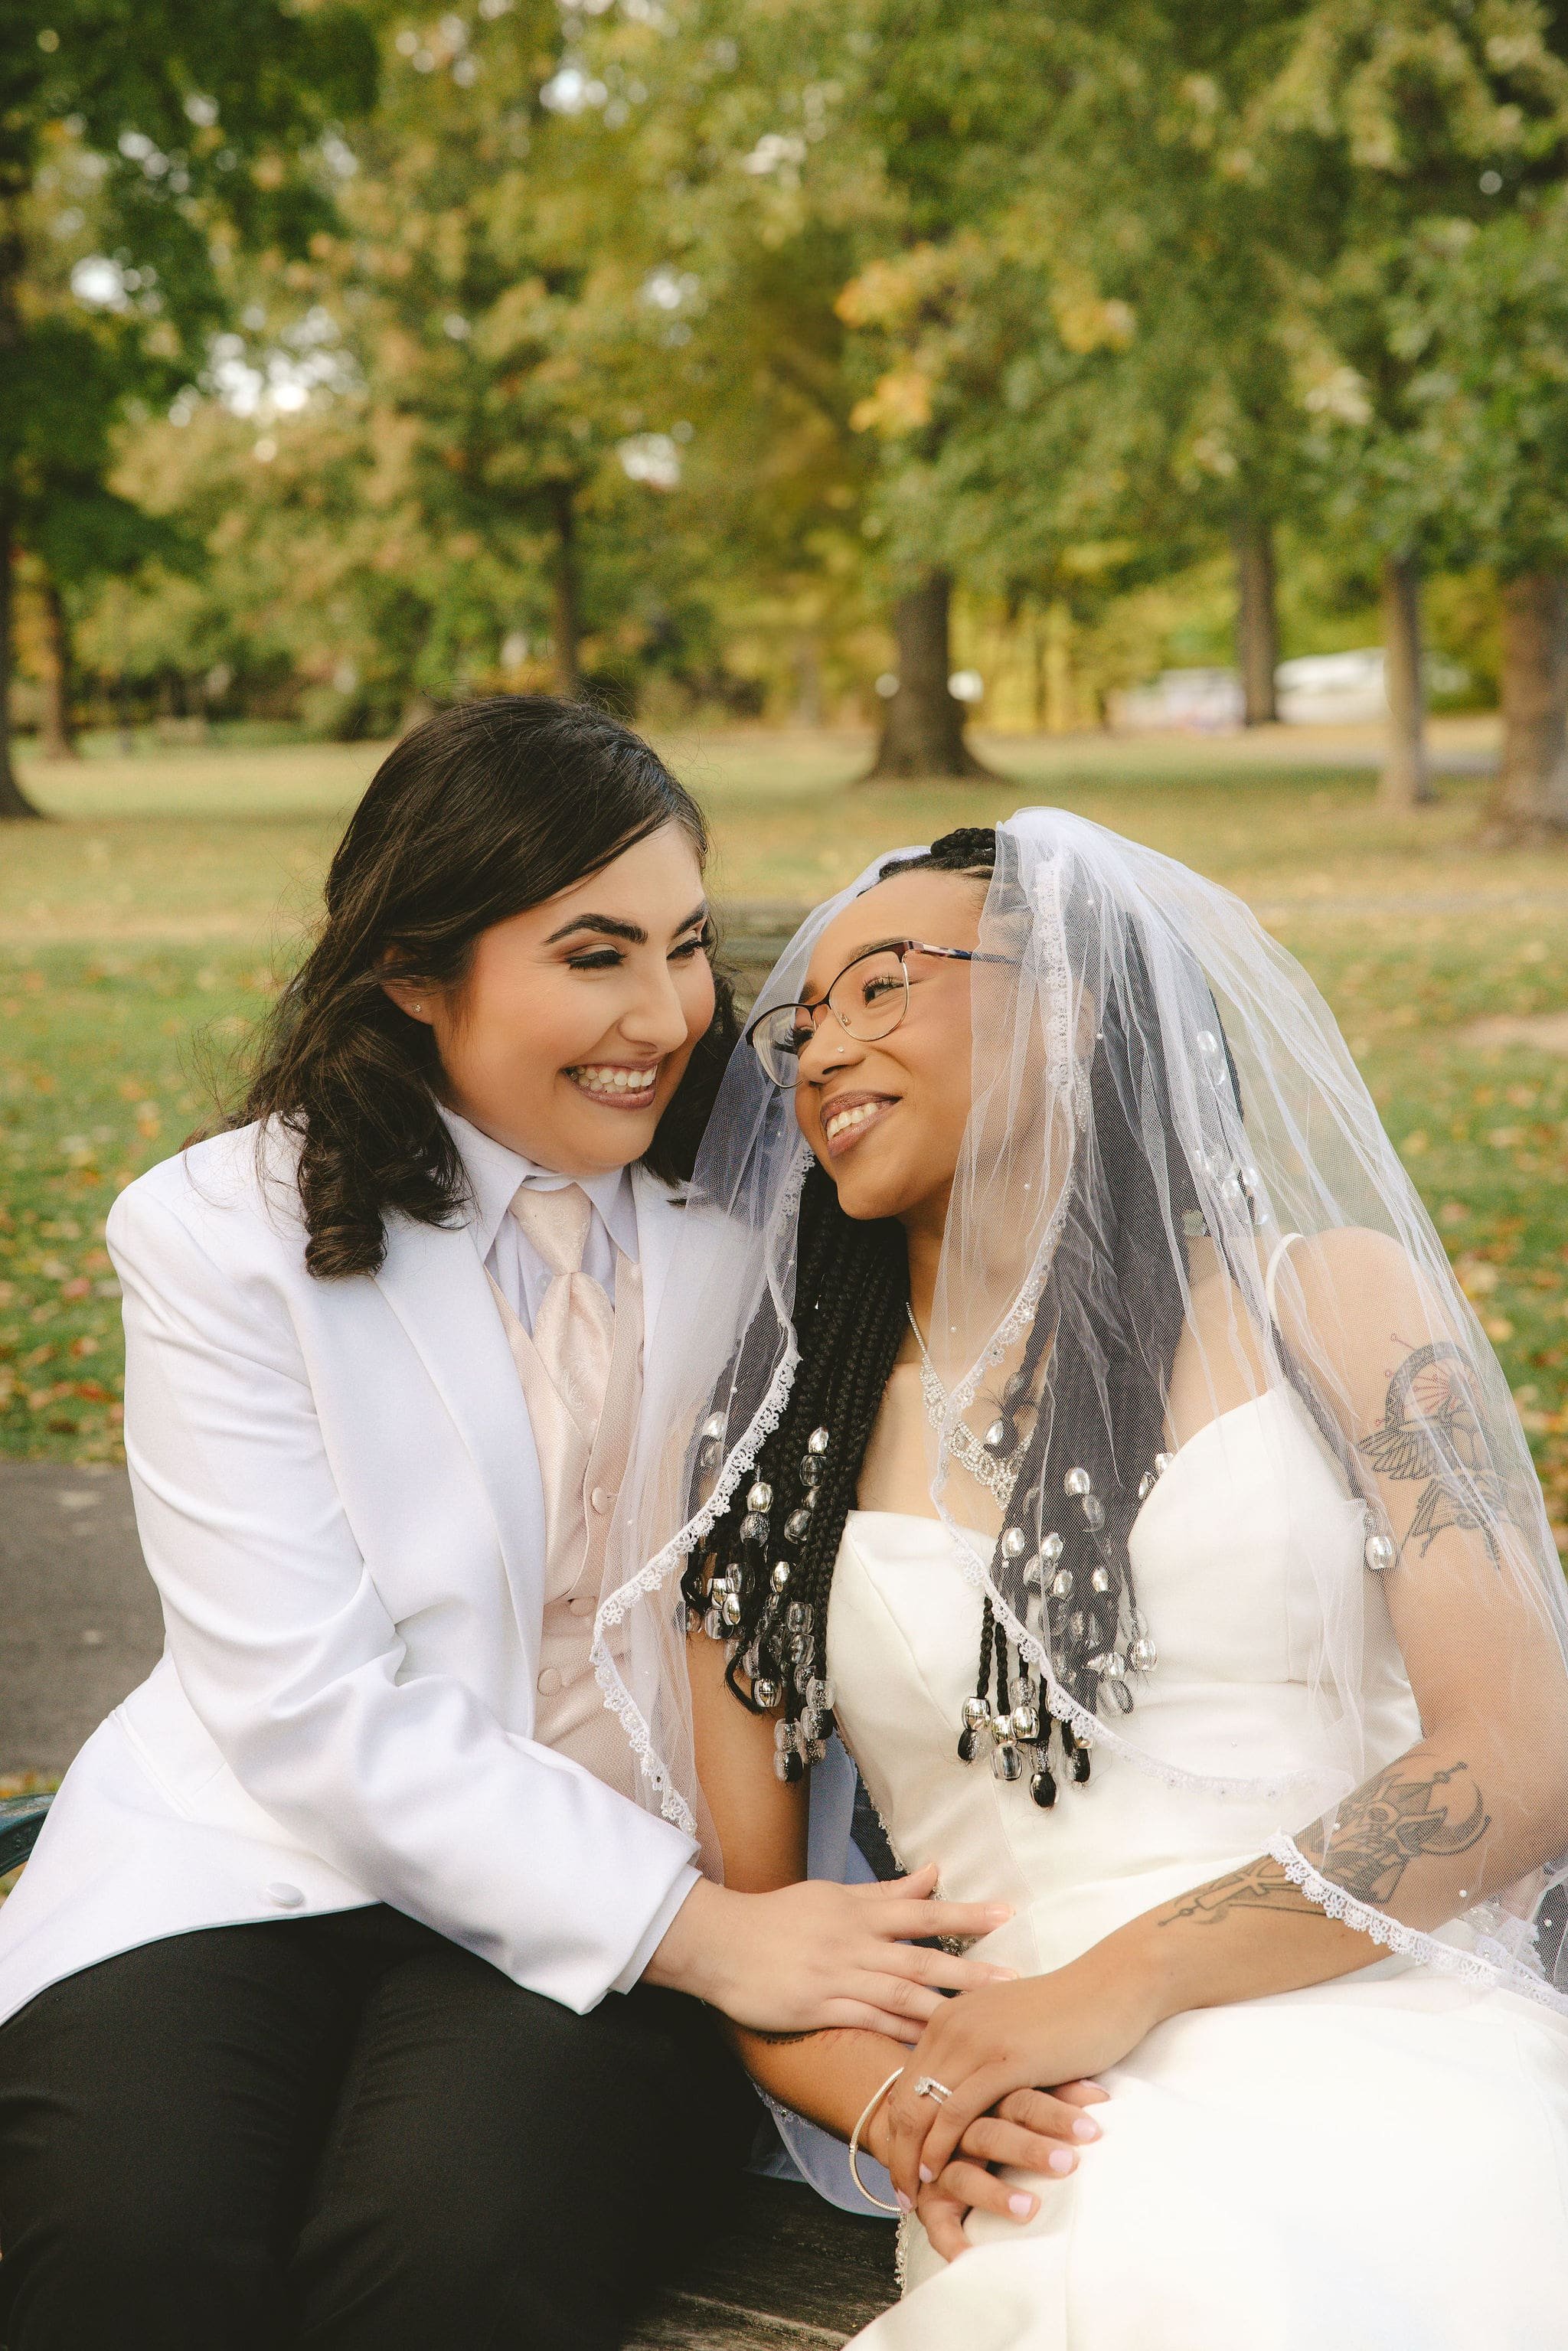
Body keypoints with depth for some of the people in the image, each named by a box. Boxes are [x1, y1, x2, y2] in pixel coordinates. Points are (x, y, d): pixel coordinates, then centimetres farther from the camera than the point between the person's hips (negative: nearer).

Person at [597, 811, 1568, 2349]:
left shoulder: (1323, 1300, 9)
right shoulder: (766, 1448, 15)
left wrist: (1129, 1977, -12)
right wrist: (895, 2102, -10)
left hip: (1400, 2057, 0)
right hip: (1065, 2147, 0)